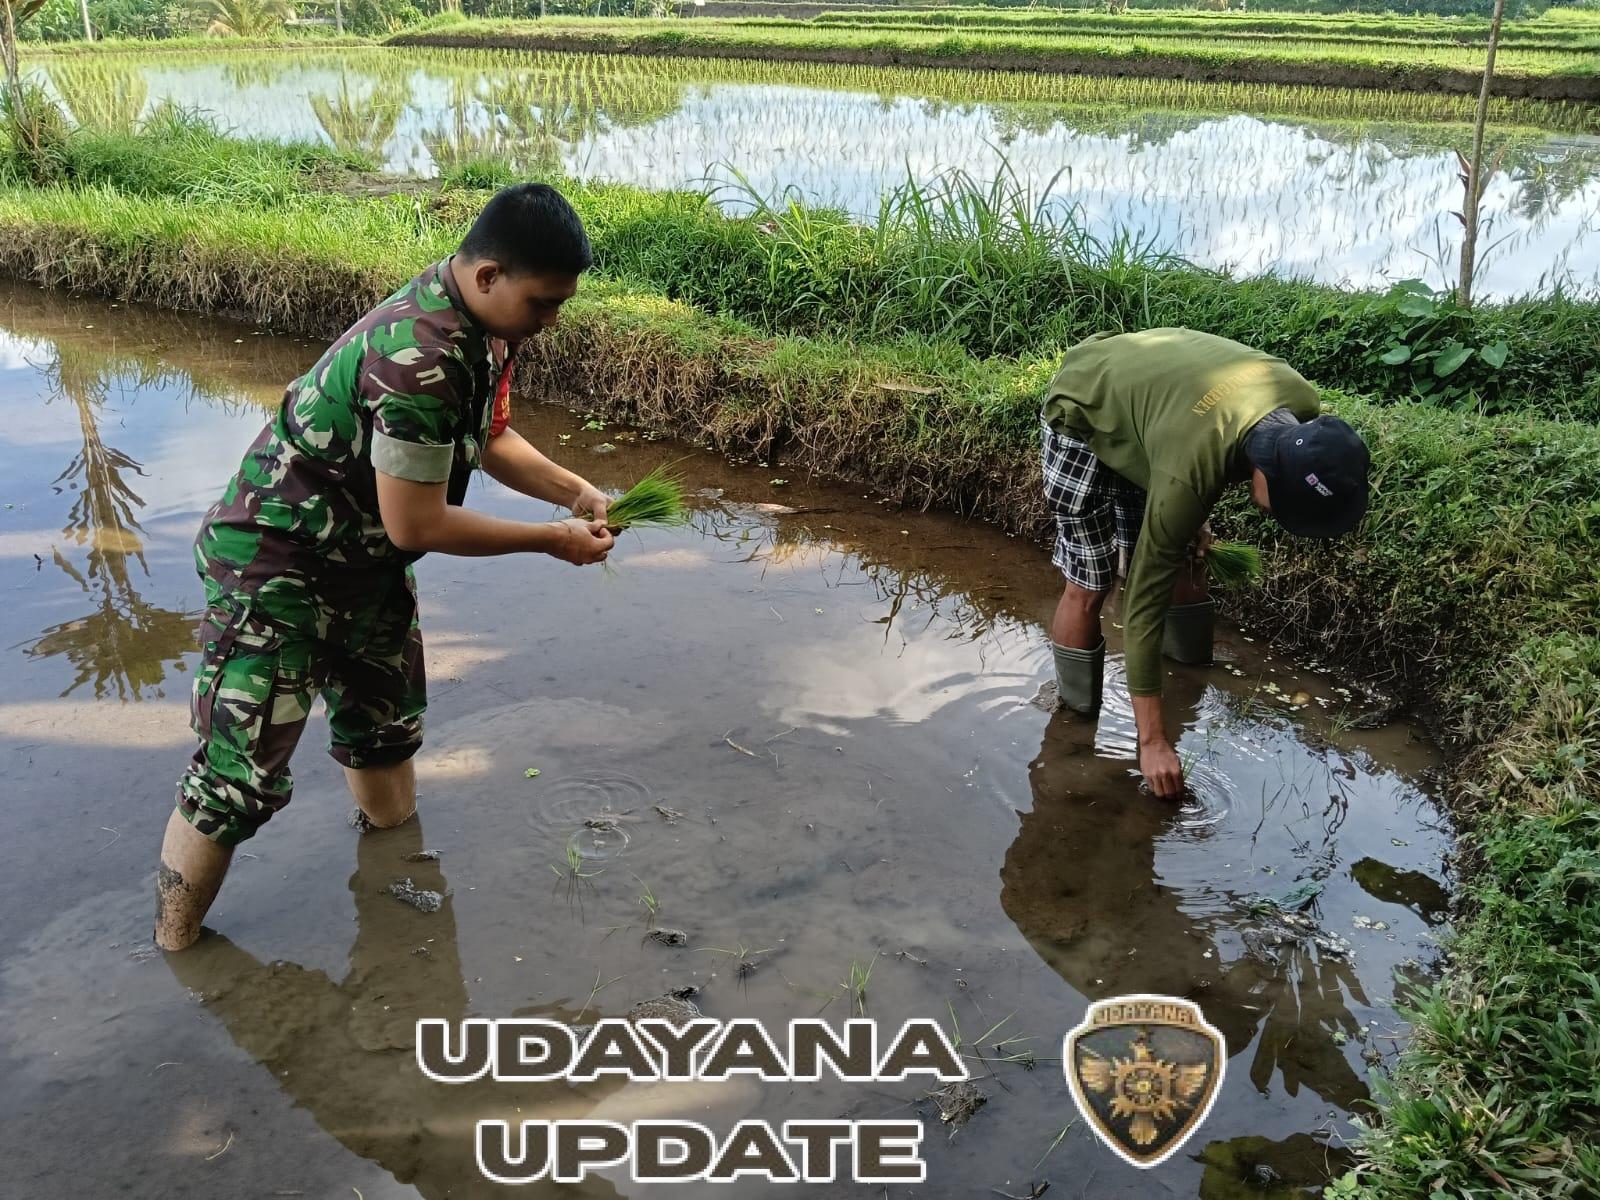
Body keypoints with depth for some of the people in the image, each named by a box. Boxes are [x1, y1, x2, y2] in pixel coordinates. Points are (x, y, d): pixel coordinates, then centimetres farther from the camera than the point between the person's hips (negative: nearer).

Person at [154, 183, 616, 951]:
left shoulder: (481, 323, -3)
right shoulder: (422, 356, -33)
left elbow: (491, 439, 15)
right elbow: (416, 525, -27)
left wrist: (574, 492, -1)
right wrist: (552, 540, -17)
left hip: (364, 563, 10)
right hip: (276, 564, -10)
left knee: (386, 732, 22)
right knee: (240, 777, -6)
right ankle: (173, 957, 10)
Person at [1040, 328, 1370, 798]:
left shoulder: (1303, 406, -24)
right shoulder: (1189, 473, -42)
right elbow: (1143, 604, -35)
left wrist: (1196, 523, 3)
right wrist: (1152, 741, -32)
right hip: (1084, 412, -6)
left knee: (1186, 566, 3)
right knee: (1088, 586, -8)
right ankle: (1077, 719, 10)